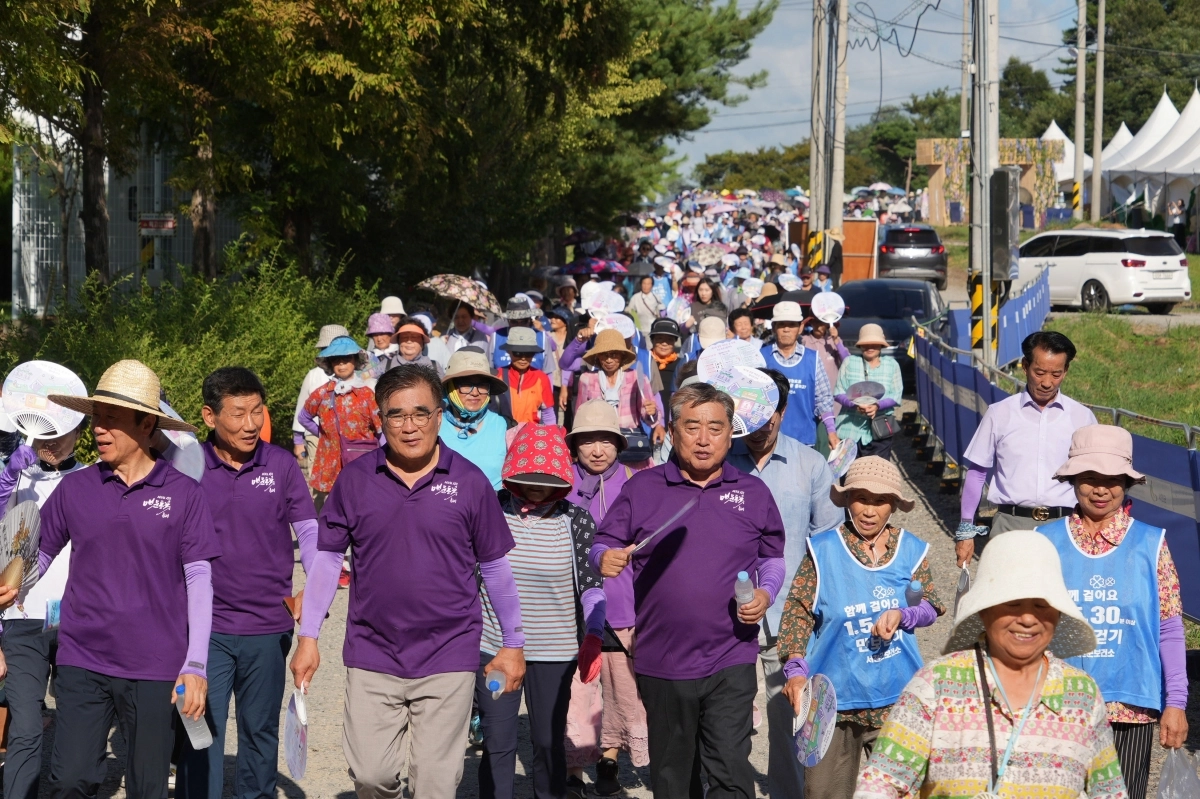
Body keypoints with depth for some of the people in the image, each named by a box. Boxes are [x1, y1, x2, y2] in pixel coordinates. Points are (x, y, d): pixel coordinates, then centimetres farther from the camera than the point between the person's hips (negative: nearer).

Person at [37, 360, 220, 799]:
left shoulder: (183, 493, -1)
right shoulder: (75, 488, 3)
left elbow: (199, 580, 0)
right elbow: (37, 557, 11)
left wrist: (196, 665, -6)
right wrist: (10, 590, -8)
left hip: (156, 669, -1)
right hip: (82, 662, 1)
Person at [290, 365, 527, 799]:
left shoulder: (470, 482, -2)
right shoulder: (355, 479, 0)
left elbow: (495, 568, 5)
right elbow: (327, 558, 7)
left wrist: (513, 644, 8)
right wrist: (308, 637, 4)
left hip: (447, 660, -1)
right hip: (371, 657, 1)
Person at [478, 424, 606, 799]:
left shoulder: (577, 522, -4)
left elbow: (591, 585, -5)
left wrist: (592, 636, -19)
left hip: (556, 652, 0)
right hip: (494, 646, 0)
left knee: (550, 742, 11)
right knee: (497, 743, 3)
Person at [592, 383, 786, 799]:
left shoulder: (752, 492, 6)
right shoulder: (641, 488, 4)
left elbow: (773, 557, 16)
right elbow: (604, 545, 8)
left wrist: (766, 594, -4)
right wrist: (605, 558, -16)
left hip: (730, 662, -1)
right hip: (661, 664, 1)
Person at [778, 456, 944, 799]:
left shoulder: (911, 550, 3)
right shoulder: (823, 550, -3)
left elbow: (930, 607, 7)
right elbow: (797, 614, -3)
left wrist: (902, 615, -15)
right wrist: (795, 670, -15)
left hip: (896, 697, 2)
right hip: (835, 696, -2)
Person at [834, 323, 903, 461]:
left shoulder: (892, 364, 8)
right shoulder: (849, 362, 6)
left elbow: (896, 395, 1)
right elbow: (839, 393, 1)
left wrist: (877, 406, -19)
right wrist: (855, 404, -20)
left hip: (880, 430, 1)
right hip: (851, 428, 0)